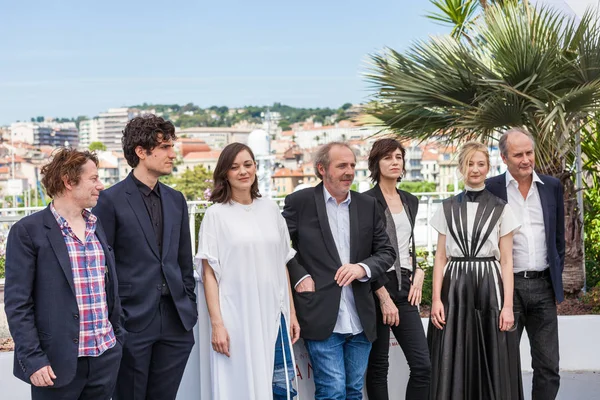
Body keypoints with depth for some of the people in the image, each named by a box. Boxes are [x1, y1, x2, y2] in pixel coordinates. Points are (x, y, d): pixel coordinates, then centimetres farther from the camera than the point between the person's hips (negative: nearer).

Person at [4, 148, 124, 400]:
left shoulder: (97, 227, 12)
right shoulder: (28, 231, -7)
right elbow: (17, 303, -9)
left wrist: (118, 339, 13)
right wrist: (32, 359, -14)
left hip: (105, 357, 6)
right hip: (58, 362, -5)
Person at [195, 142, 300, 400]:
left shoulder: (270, 209, 9)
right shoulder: (216, 214, -3)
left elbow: (282, 265, 13)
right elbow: (209, 273, -5)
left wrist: (292, 313, 11)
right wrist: (217, 324, -13)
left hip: (274, 315, 4)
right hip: (236, 317, -4)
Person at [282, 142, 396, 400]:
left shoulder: (368, 205, 9)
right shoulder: (299, 202, -1)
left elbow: (386, 252, 9)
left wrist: (363, 268, -9)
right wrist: (299, 277, -11)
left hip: (360, 320, 4)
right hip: (322, 318, -4)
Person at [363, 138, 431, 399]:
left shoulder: (410, 201, 13)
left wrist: (418, 271, 7)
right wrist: (383, 296, -14)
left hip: (405, 288, 6)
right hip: (377, 287, -6)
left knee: (422, 365, -1)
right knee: (378, 366, 2)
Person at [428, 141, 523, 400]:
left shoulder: (501, 210, 4)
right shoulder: (447, 209, 8)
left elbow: (506, 261, 2)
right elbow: (440, 258, 7)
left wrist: (507, 305, -7)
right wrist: (436, 298, -4)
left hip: (489, 290, -1)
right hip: (454, 290, 1)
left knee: (493, 364, 1)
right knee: (452, 365, 1)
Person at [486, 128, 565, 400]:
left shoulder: (552, 186, 7)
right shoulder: (490, 189, -3)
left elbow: (558, 238, 14)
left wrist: (556, 281, 11)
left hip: (543, 287, 3)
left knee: (548, 367, 7)